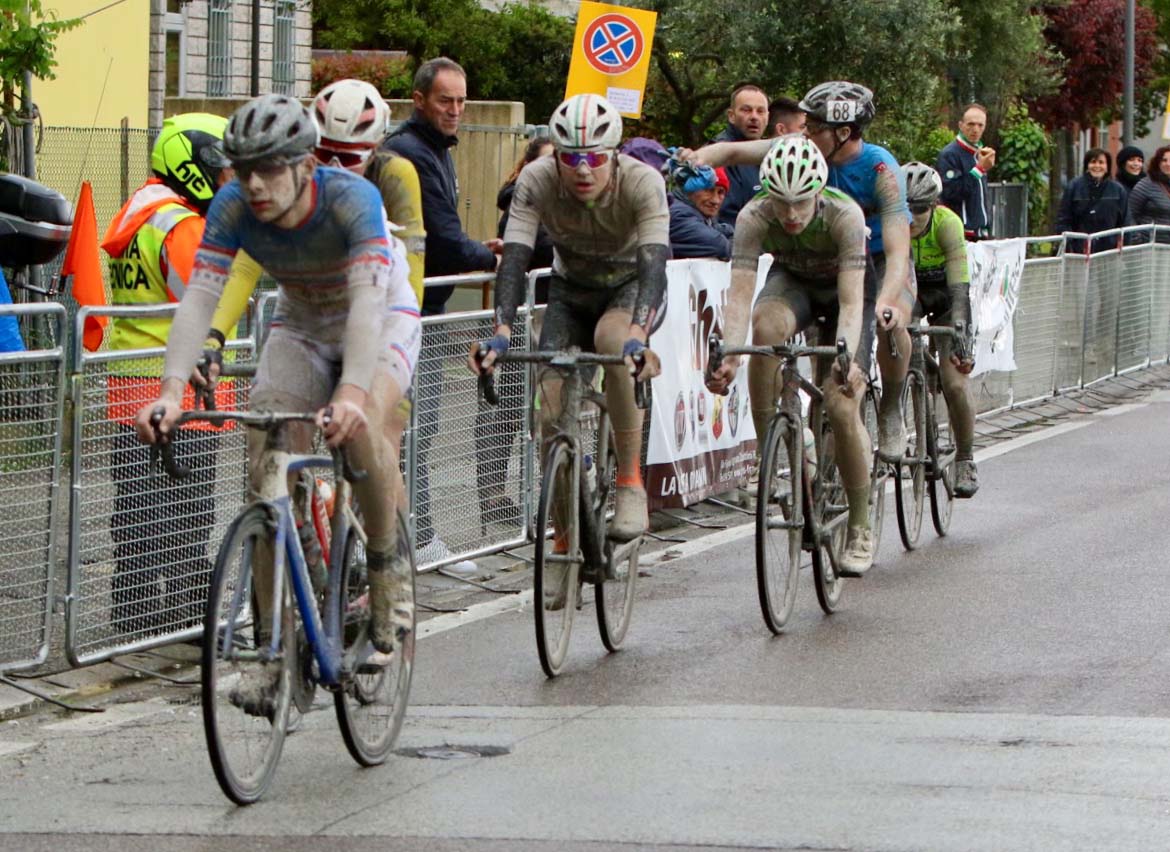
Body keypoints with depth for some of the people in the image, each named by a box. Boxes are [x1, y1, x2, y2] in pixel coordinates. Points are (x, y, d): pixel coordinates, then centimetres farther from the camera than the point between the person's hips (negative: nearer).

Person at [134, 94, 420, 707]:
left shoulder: (352, 199, -34)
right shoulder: (233, 208, -23)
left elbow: (368, 299, -45)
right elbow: (198, 297, -32)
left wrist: (352, 392, -61)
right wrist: (171, 392, -47)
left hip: (384, 319, -4)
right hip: (301, 328, 4)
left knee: (362, 428, -34)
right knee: (267, 472, -13)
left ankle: (387, 564, -8)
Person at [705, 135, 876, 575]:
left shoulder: (845, 215, -35)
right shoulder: (754, 217, -30)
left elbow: (851, 303, -40)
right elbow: (740, 293, -36)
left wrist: (846, 358, -57)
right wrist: (729, 355, -53)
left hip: (843, 288, -2)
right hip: (791, 281, 2)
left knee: (842, 407, -16)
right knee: (766, 326, -37)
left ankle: (860, 530, 1)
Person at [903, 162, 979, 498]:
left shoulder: (947, 224, -32)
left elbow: (959, 286, -37)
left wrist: (961, 336, -47)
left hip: (945, 296, -2)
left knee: (955, 383, -12)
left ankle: (965, 460, 7)